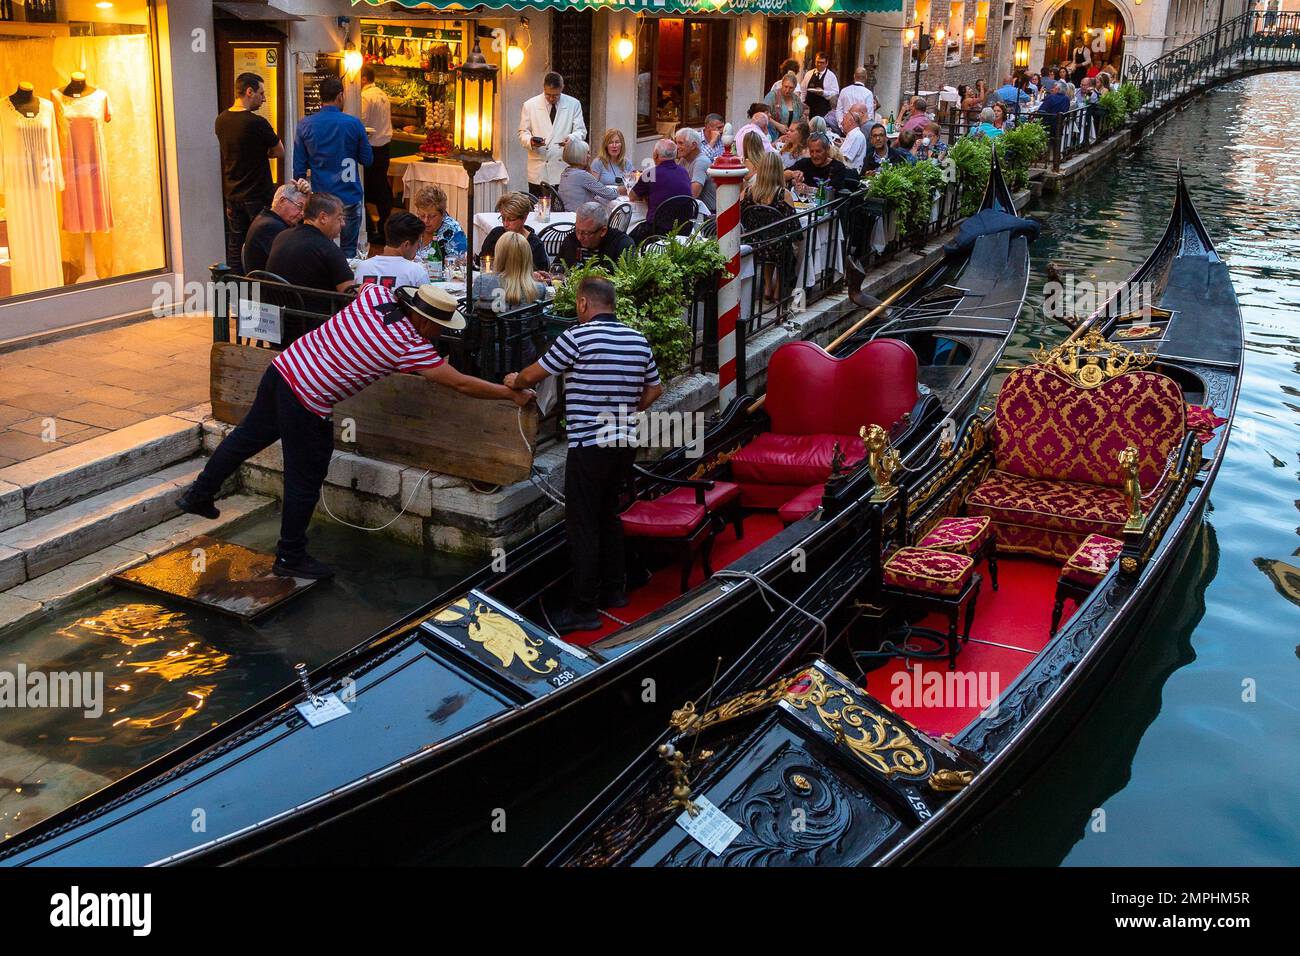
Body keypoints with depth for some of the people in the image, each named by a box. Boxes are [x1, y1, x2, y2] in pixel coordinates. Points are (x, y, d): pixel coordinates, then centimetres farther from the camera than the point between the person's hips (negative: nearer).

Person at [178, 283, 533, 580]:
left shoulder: (376, 294, 0)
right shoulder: (410, 346, -16)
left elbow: (356, 287, 27)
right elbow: (460, 384, -12)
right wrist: (512, 394, -3)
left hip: (284, 365, 8)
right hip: (307, 402, -8)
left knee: (248, 436, 26)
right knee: (305, 482, 7)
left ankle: (198, 496, 42)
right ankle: (290, 558, 21)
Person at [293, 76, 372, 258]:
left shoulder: (305, 125, -2)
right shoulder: (353, 123, -7)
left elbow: (299, 167, 0)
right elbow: (367, 159, 2)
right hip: (349, 198, -1)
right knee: (348, 251, 6)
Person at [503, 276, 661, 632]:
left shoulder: (577, 336, -12)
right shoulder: (638, 340, 7)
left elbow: (535, 374, -3)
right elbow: (654, 389, 16)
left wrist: (515, 382, 18)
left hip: (588, 445, -7)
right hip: (626, 443, 7)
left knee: (582, 525, -1)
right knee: (609, 513, 22)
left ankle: (584, 609, 2)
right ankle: (614, 590, 29)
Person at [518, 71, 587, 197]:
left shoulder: (574, 104, 7)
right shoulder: (530, 105, 5)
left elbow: (581, 131, 7)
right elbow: (523, 133, 9)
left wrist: (571, 138, -18)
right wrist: (530, 141, -16)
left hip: (565, 169, 0)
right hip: (539, 170, 0)